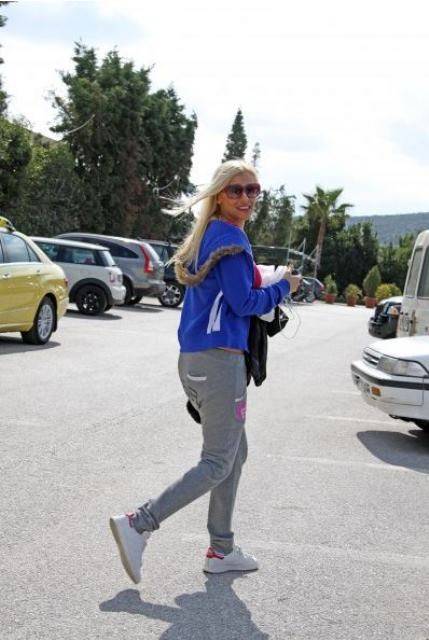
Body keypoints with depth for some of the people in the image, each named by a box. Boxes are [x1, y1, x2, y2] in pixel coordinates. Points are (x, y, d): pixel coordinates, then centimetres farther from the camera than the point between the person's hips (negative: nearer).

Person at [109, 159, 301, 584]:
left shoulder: (207, 236, 16)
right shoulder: (231, 238, -13)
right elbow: (243, 302, -16)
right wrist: (283, 287, -1)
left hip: (195, 358, 10)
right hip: (219, 360, -10)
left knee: (235, 453, 18)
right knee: (218, 464, -3)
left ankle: (221, 550, 23)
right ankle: (138, 525, -8)